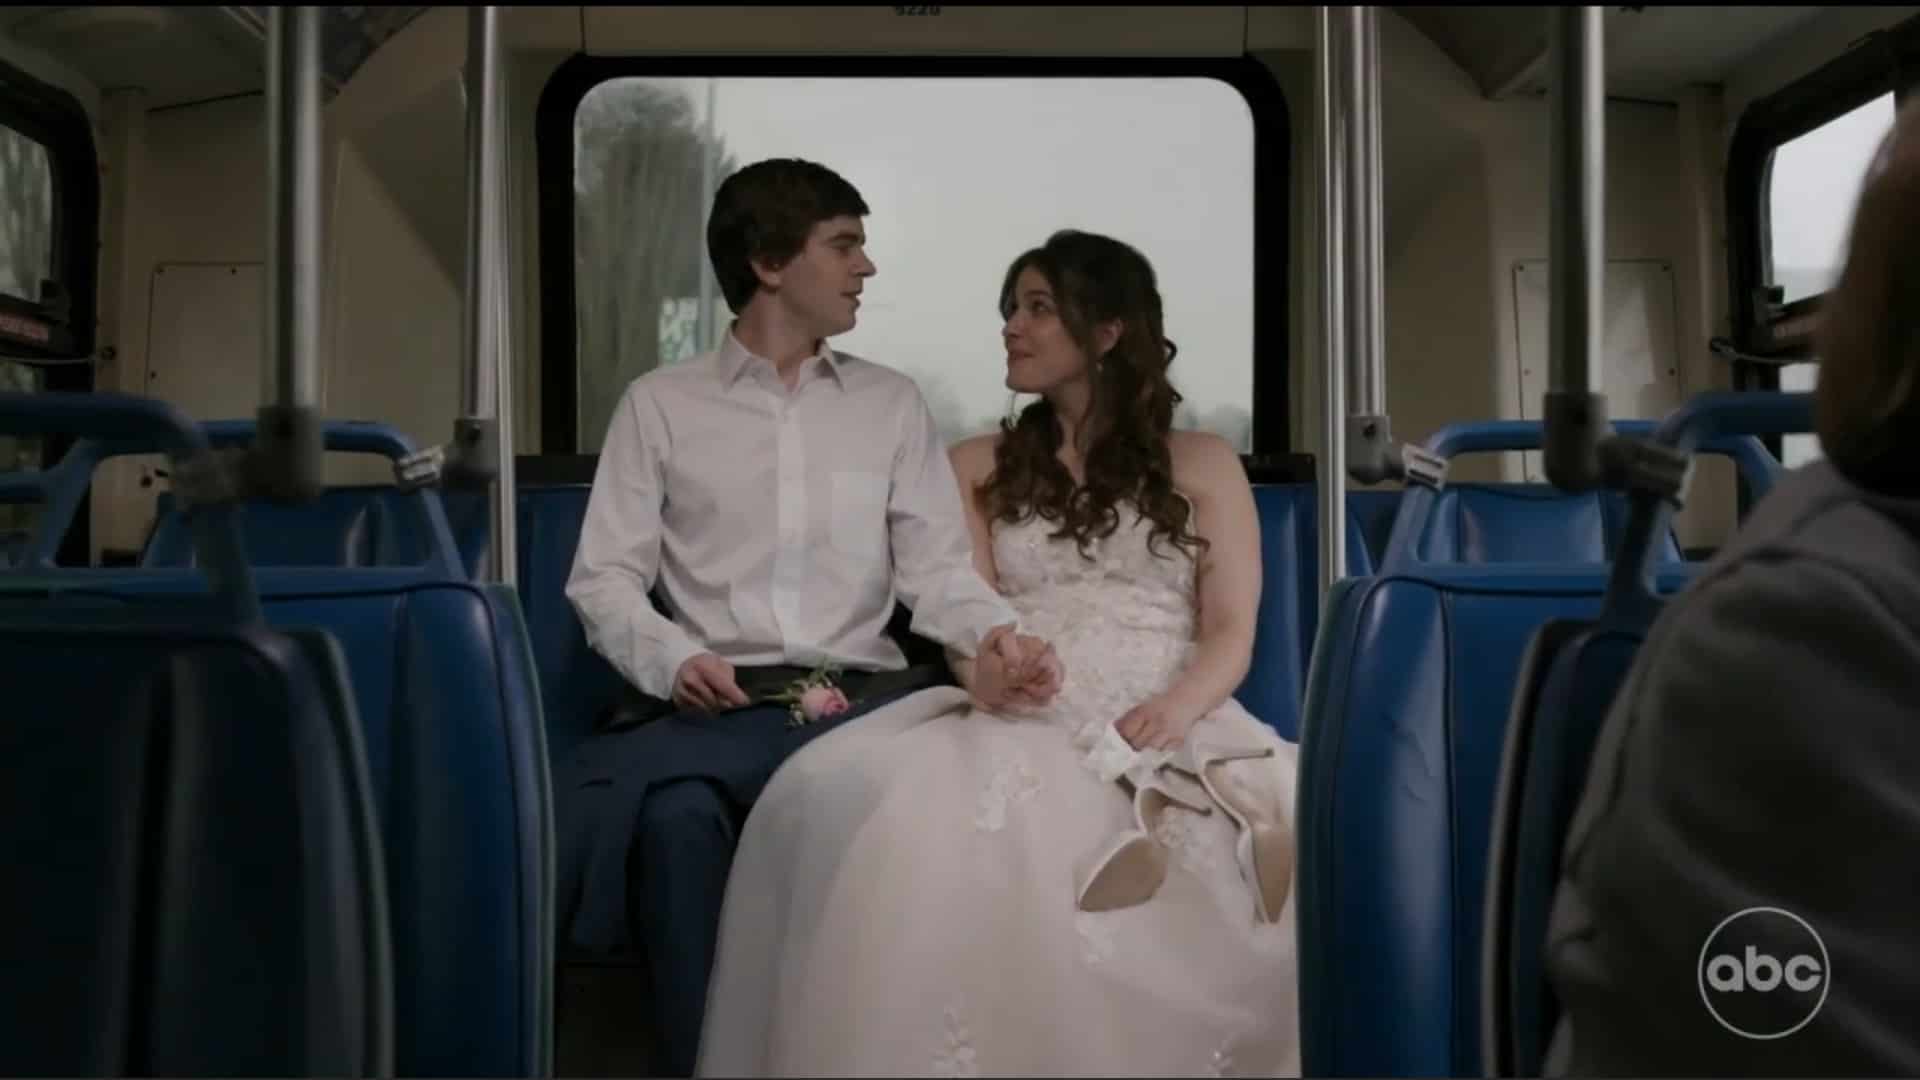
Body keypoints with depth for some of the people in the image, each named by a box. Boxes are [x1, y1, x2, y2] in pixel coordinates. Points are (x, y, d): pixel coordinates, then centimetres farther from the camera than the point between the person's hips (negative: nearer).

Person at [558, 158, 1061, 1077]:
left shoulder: (892, 403, 15)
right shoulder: (660, 404, 11)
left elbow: (936, 569, 6)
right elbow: (605, 579, 6)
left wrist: (995, 635, -16)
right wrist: (674, 659, -15)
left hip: (863, 699, 2)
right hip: (722, 705, -1)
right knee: (678, 813, -34)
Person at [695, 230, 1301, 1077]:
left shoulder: (1203, 465, 17)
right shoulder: (980, 467, 22)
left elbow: (1231, 635, 6)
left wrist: (1177, 709, -17)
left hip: (1166, 729, -1)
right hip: (1023, 723, 1)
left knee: (1286, 832, -37)